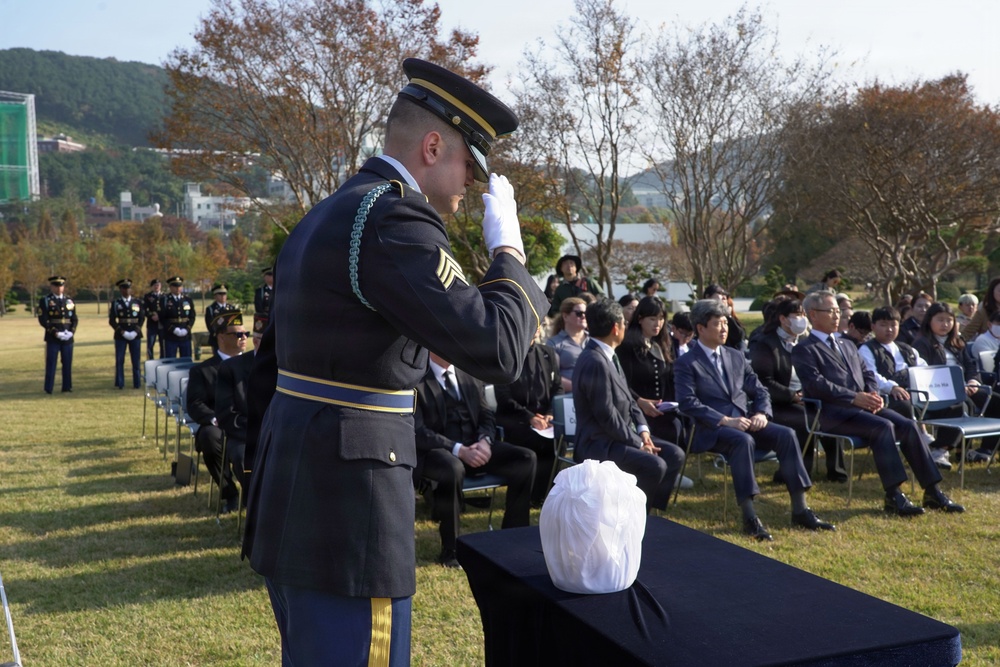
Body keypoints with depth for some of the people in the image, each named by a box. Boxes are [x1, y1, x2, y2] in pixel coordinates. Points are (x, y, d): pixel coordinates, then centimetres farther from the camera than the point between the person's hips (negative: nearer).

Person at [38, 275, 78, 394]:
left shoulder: (69, 301, 12)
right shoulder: (45, 301, 1)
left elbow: (75, 319, 11)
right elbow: (43, 320, -6)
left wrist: (71, 332, -7)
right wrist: (55, 332, -16)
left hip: (68, 338, 3)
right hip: (52, 338, -3)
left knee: (67, 363, 4)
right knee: (51, 363, -2)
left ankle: (67, 387, 11)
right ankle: (49, 388, 3)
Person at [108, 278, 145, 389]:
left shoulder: (138, 303, 9)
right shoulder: (115, 303, 5)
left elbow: (142, 318, 6)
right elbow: (112, 320, 0)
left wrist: (136, 331, -8)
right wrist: (122, 331, -12)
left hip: (135, 335, 1)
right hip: (120, 336, -1)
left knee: (136, 361, 1)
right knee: (119, 360, -1)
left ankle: (136, 383, 8)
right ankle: (120, 384, 6)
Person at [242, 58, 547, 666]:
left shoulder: (324, 218, 14)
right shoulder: (395, 220, -17)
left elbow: (270, 365, 19)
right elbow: (498, 352, -22)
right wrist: (508, 250, -6)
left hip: (290, 502, 10)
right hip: (347, 509, -10)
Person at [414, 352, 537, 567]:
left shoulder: (469, 376, 12)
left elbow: (487, 416, 13)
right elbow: (418, 432, -15)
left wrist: (484, 441, -10)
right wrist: (458, 450, -25)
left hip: (474, 446, 6)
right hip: (437, 451, -6)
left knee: (526, 458, -14)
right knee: (453, 468, -40)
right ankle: (450, 549, -22)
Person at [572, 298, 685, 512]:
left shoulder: (608, 356, 9)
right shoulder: (595, 363, -23)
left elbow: (628, 399, 15)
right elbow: (607, 416, -23)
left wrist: (642, 430, 1)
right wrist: (637, 443, -14)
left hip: (620, 436, 10)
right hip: (599, 443, -10)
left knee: (675, 455, 2)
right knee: (654, 466, -27)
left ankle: (651, 509, 11)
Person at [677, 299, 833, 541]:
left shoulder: (736, 357, 19)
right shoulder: (686, 364, -1)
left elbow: (759, 391, 18)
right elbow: (688, 403, -13)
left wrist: (761, 413, -5)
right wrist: (726, 421, -22)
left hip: (745, 422, 6)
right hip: (710, 430, -6)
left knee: (786, 434, -18)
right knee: (743, 440, -36)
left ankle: (800, 510, -15)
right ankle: (750, 517, -34)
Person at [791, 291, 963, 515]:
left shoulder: (848, 347, 27)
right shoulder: (803, 350, 0)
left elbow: (868, 375, 22)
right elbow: (816, 384, -13)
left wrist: (873, 394, -2)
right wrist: (854, 397, -20)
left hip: (862, 405, 7)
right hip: (834, 413, -7)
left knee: (908, 426, -14)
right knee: (883, 427, -30)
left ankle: (932, 491, -10)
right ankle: (894, 496, -28)